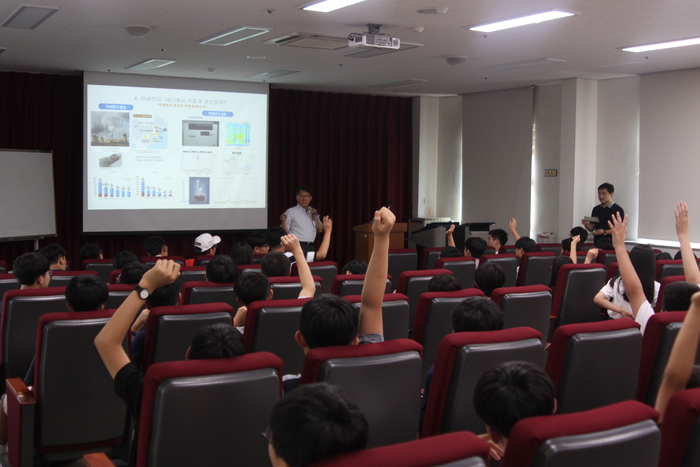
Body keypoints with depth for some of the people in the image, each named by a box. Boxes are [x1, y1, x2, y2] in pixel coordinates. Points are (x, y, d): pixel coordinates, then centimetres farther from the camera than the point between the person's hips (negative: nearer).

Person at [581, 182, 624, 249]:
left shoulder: (618, 210, -2)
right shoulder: (596, 209, 14)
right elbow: (591, 228, 16)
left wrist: (605, 232, -19)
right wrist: (586, 224, -6)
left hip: (611, 242, -4)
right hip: (598, 243, 4)